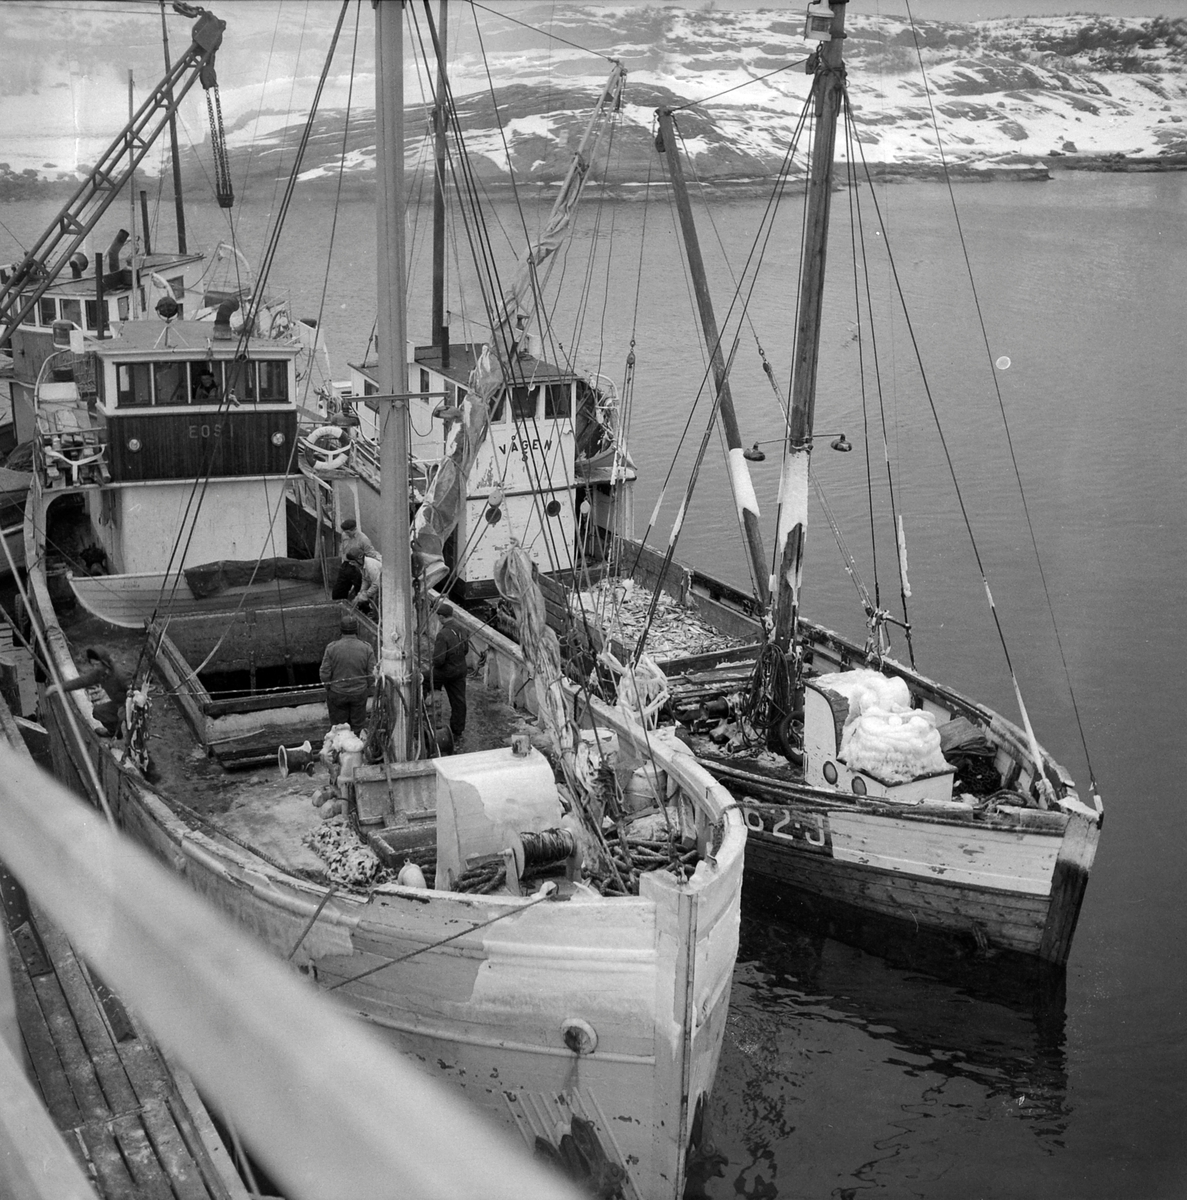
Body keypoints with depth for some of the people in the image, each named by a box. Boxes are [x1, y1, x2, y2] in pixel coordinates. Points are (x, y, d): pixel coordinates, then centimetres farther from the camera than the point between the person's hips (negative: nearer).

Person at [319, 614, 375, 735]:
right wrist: (367, 687, 8)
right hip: (359, 693, 1)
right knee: (357, 727, 19)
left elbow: (324, 675, -12)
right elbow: (372, 674, -11)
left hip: (337, 693, 0)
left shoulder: (331, 648, -17)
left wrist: (329, 688, 7)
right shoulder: (367, 648, -15)